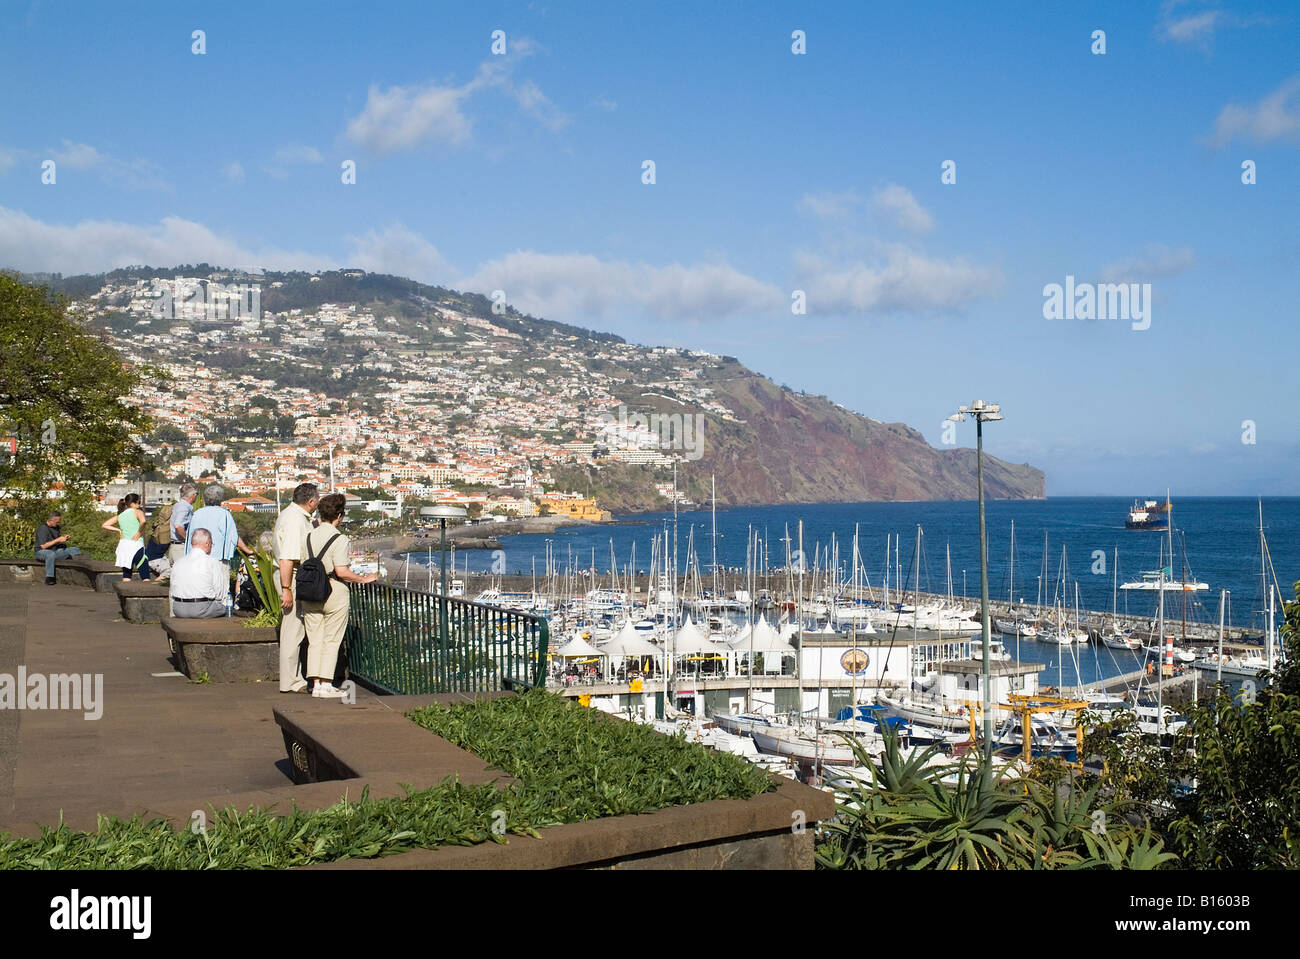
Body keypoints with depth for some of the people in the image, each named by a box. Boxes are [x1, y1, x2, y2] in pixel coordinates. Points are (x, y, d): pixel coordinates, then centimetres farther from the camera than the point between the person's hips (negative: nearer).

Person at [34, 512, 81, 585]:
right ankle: (49, 578, -38)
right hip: (42, 551, -8)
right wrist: (58, 540, -21)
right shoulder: (42, 528, -15)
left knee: (74, 550, -7)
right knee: (51, 554, -41)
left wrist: (64, 538, -1)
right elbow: (43, 546, -21)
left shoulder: (56, 527, 10)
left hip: (56, 550, 8)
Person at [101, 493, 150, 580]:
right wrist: (139, 532, -11)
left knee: (126, 574, 12)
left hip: (123, 544, 6)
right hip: (136, 546, -6)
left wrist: (118, 530, 15)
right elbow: (143, 521, -25)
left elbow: (104, 525, 17)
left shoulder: (120, 516, 14)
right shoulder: (138, 512, -3)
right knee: (145, 576, -5)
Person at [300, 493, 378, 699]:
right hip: (334, 592, -6)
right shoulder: (339, 539, -13)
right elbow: (342, 572, -18)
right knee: (331, 640, 2)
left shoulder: (309, 536, 6)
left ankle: (316, 683, 10)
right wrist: (364, 579, -6)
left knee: (314, 639, 10)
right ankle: (326, 684, 2)